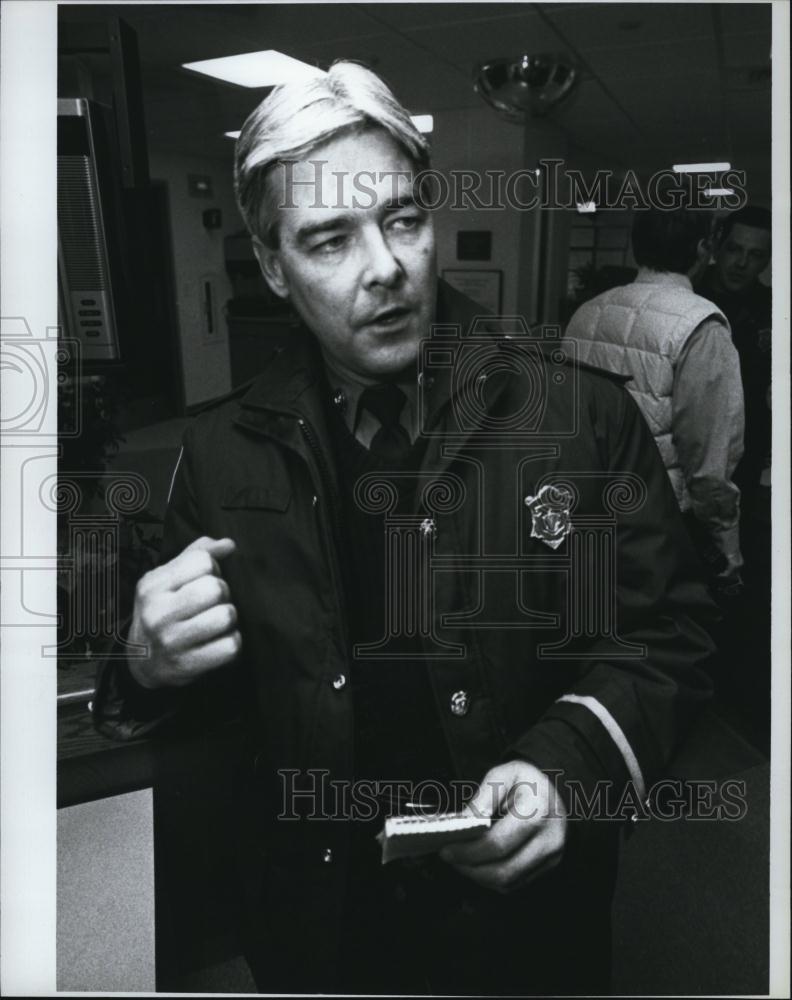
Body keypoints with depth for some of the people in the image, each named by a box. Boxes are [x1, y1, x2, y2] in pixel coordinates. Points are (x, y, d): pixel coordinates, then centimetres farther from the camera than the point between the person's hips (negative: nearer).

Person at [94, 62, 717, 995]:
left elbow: (666, 635, -8)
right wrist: (154, 670, -19)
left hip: (527, 912, -1)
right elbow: (208, 690, 3)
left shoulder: (580, 410, -15)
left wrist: (568, 764, -24)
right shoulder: (224, 453, -8)